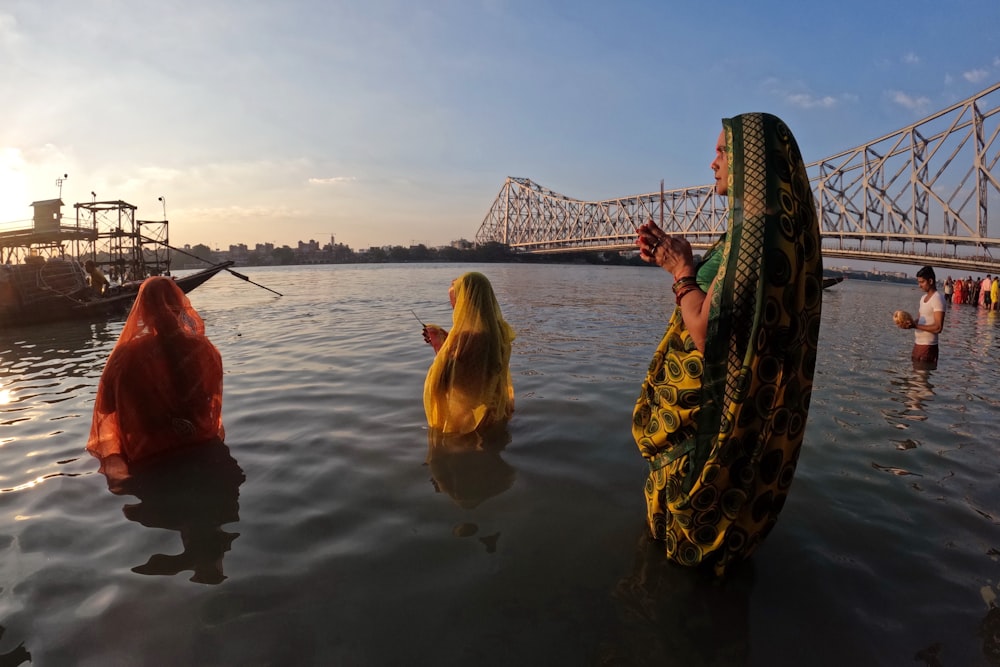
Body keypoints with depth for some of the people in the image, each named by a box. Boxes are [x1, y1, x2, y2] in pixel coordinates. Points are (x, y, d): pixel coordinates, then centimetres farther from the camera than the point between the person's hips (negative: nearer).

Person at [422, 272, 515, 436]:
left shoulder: (466, 336, -29)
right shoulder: (497, 331, -1)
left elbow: (445, 380, -24)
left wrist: (439, 345, -13)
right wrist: (445, 339, 11)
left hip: (466, 420, -8)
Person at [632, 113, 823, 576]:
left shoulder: (757, 230, -25)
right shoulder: (774, 225, 9)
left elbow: (705, 331, -29)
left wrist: (681, 269, -14)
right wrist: (676, 260, 4)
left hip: (716, 413, -10)